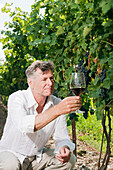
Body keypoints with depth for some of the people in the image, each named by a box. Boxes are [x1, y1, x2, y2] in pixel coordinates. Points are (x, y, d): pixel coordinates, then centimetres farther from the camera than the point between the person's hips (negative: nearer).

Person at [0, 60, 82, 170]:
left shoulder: (57, 103, -6)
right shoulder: (16, 98, -22)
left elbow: (62, 137, -5)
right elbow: (24, 126, -42)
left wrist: (64, 148, -30)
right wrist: (57, 110, -53)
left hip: (37, 156, 5)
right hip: (11, 153, -5)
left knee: (70, 159, -14)